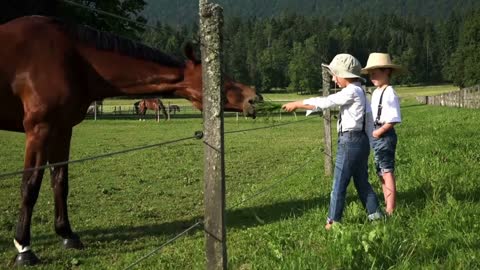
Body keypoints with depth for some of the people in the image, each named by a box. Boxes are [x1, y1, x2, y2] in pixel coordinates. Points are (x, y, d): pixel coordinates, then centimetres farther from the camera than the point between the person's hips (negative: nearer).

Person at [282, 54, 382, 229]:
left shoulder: (351, 91, -14)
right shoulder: (360, 92, 14)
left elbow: (325, 102, -16)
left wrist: (297, 104, -10)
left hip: (350, 141, -9)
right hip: (361, 140, 9)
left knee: (339, 182, -1)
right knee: (362, 181, 15)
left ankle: (333, 220, 6)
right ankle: (375, 214, 18)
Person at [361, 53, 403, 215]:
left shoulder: (389, 93, -15)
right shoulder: (376, 92, 13)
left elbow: (393, 119, -20)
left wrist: (379, 132, -16)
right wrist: (372, 132, 7)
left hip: (385, 135, -10)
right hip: (375, 135, 10)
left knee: (387, 172, -7)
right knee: (381, 173, 14)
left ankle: (390, 210, -3)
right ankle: (387, 206, 23)